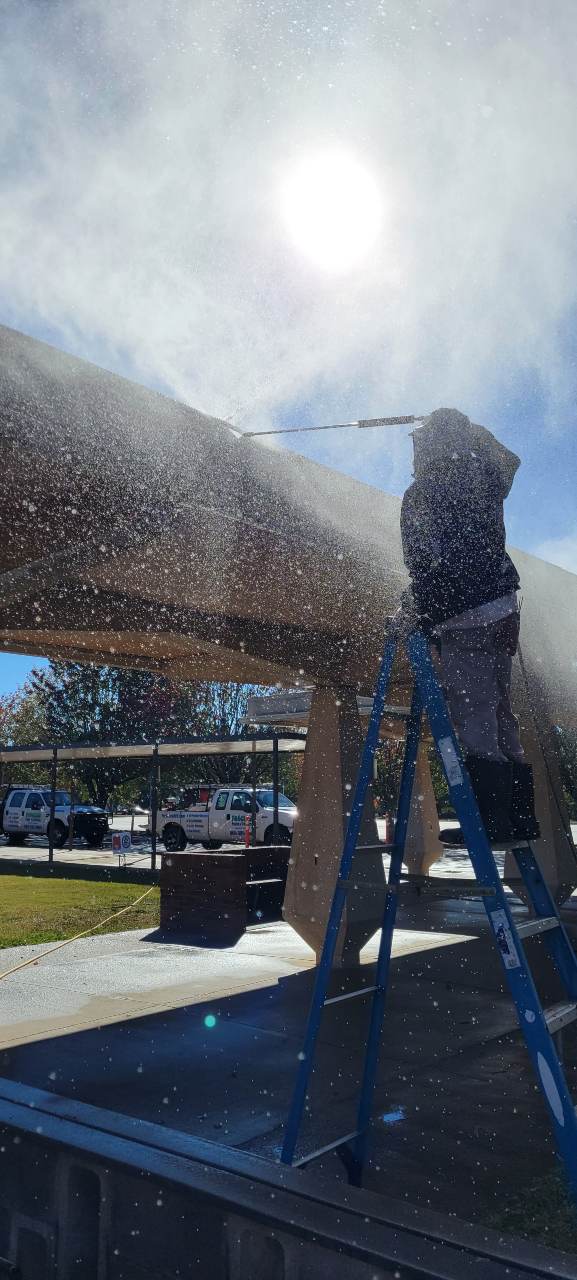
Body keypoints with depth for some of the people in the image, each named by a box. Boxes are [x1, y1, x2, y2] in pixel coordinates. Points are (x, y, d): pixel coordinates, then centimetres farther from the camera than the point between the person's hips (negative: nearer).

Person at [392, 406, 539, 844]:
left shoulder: (423, 493, -6)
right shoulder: (484, 479, 14)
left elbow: (431, 562, -18)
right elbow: (510, 460, 39)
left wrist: (414, 611, -11)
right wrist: (472, 431, 48)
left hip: (465, 619, -8)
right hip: (503, 611, 8)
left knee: (474, 723, -8)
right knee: (502, 717, 11)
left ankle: (492, 822, -9)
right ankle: (521, 820, 14)